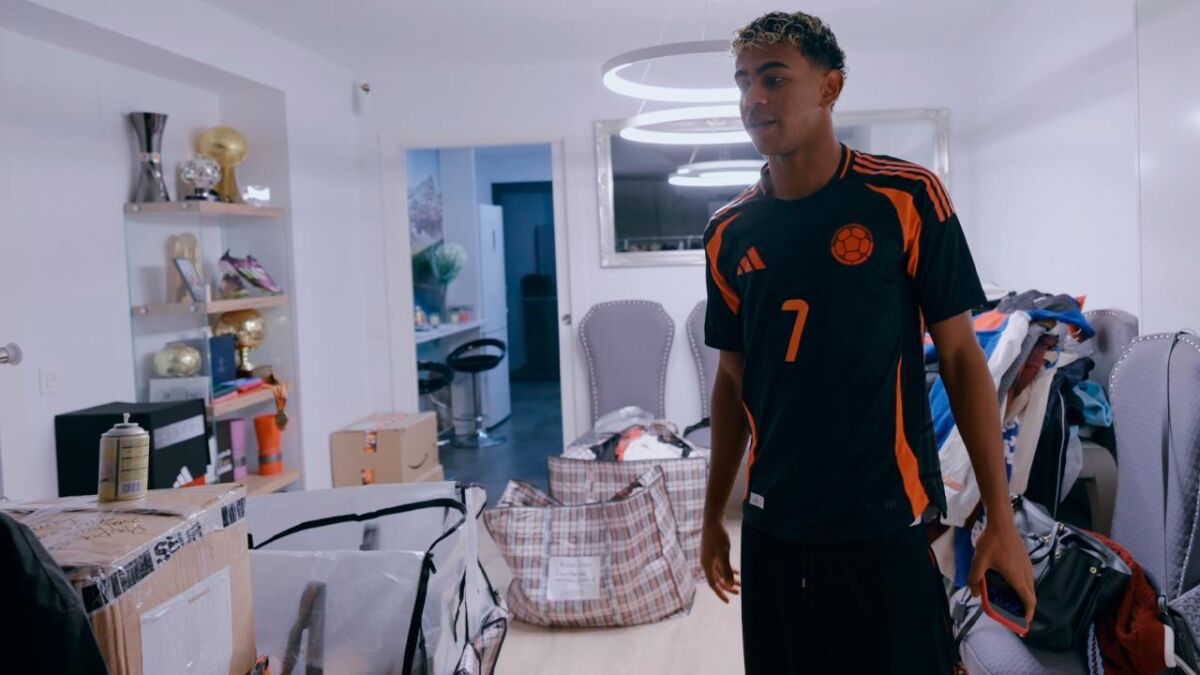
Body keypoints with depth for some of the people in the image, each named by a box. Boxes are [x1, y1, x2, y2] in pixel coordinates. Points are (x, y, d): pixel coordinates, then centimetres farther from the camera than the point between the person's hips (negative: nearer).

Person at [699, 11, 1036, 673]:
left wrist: (1001, 519, -5)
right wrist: (714, 515, 13)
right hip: (772, 530, 4)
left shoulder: (906, 197, -7)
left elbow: (960, 355, -4)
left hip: (888, 526, -3)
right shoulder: (728, 233, 3)